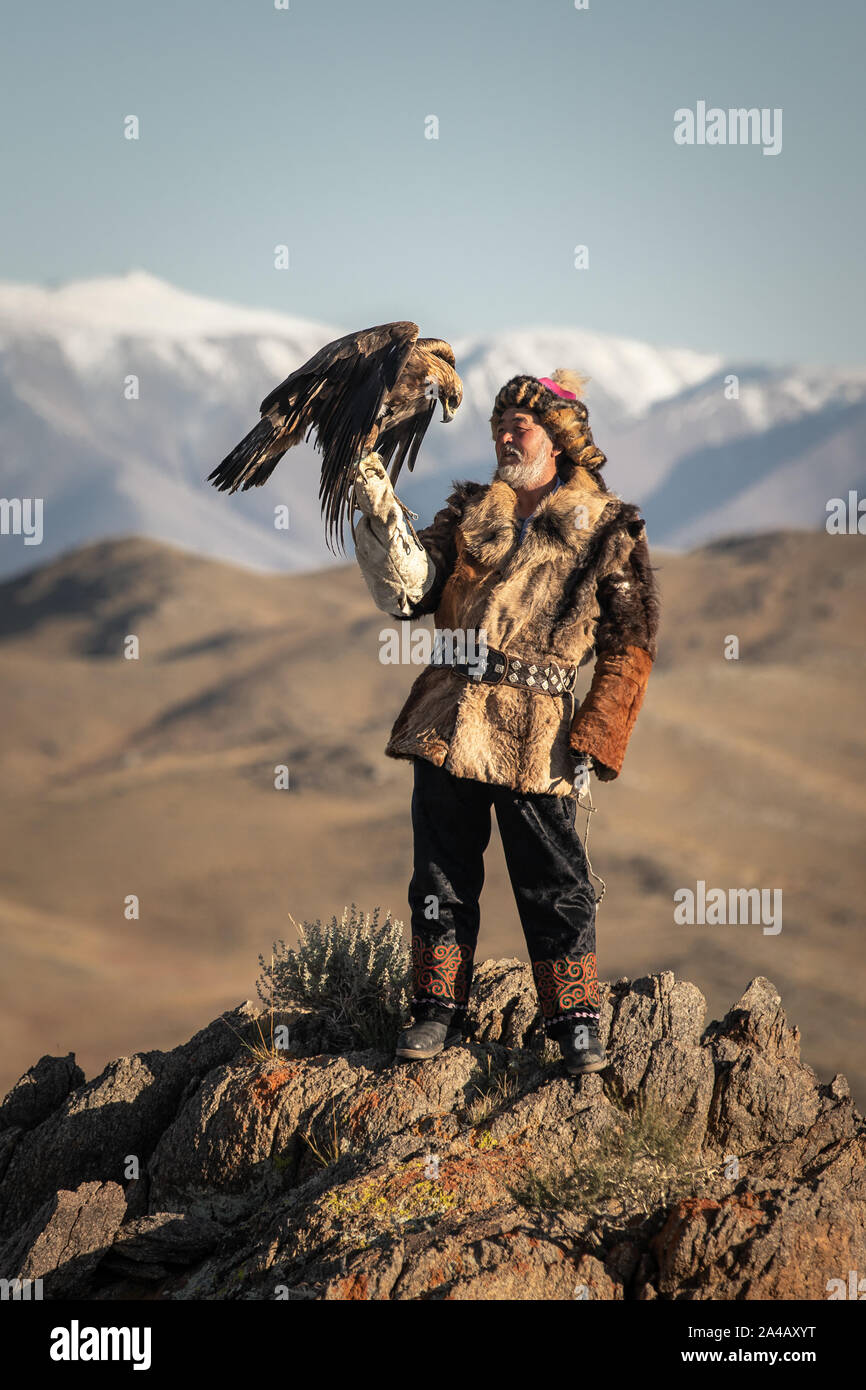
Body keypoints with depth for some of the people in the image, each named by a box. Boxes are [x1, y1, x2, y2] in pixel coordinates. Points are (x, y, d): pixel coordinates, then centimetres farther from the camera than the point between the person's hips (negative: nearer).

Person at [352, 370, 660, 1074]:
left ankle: (576, 1020, 11)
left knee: (554, 883, -1)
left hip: (536, 736, -3)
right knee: (443, 874, 9)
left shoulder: (608, 528, 4)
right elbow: (411, 589, 2)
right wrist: (383, 514, -11)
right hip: (448, 723, 4)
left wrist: (593, 740, -6)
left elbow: (630, 647, 2)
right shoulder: (470, 511, 14)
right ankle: (439, 1009, 20)